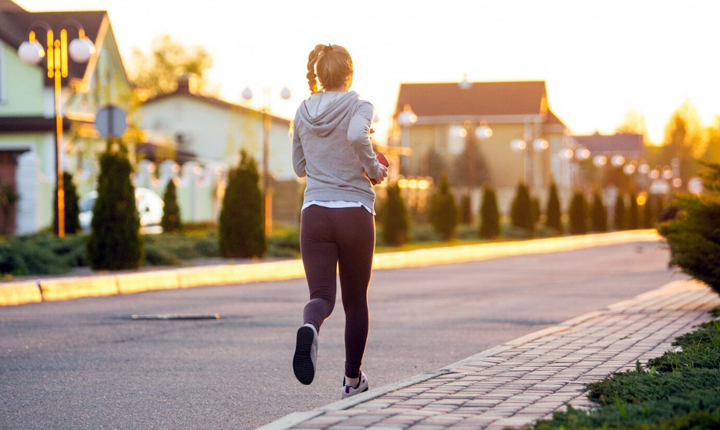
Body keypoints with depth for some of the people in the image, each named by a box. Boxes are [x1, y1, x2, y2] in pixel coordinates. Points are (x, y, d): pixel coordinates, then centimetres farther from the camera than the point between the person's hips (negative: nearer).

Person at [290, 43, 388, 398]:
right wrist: (373, 168, -11)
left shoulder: (303, 113, 9)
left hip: (315, 212, 2)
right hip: (354, 212, -2)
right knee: (355, 299, 14)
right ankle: (353, 379, 25)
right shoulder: (359, 107, -4)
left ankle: (309, 328, -39)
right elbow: (357, 135, -27)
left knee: (322, 294, -2)